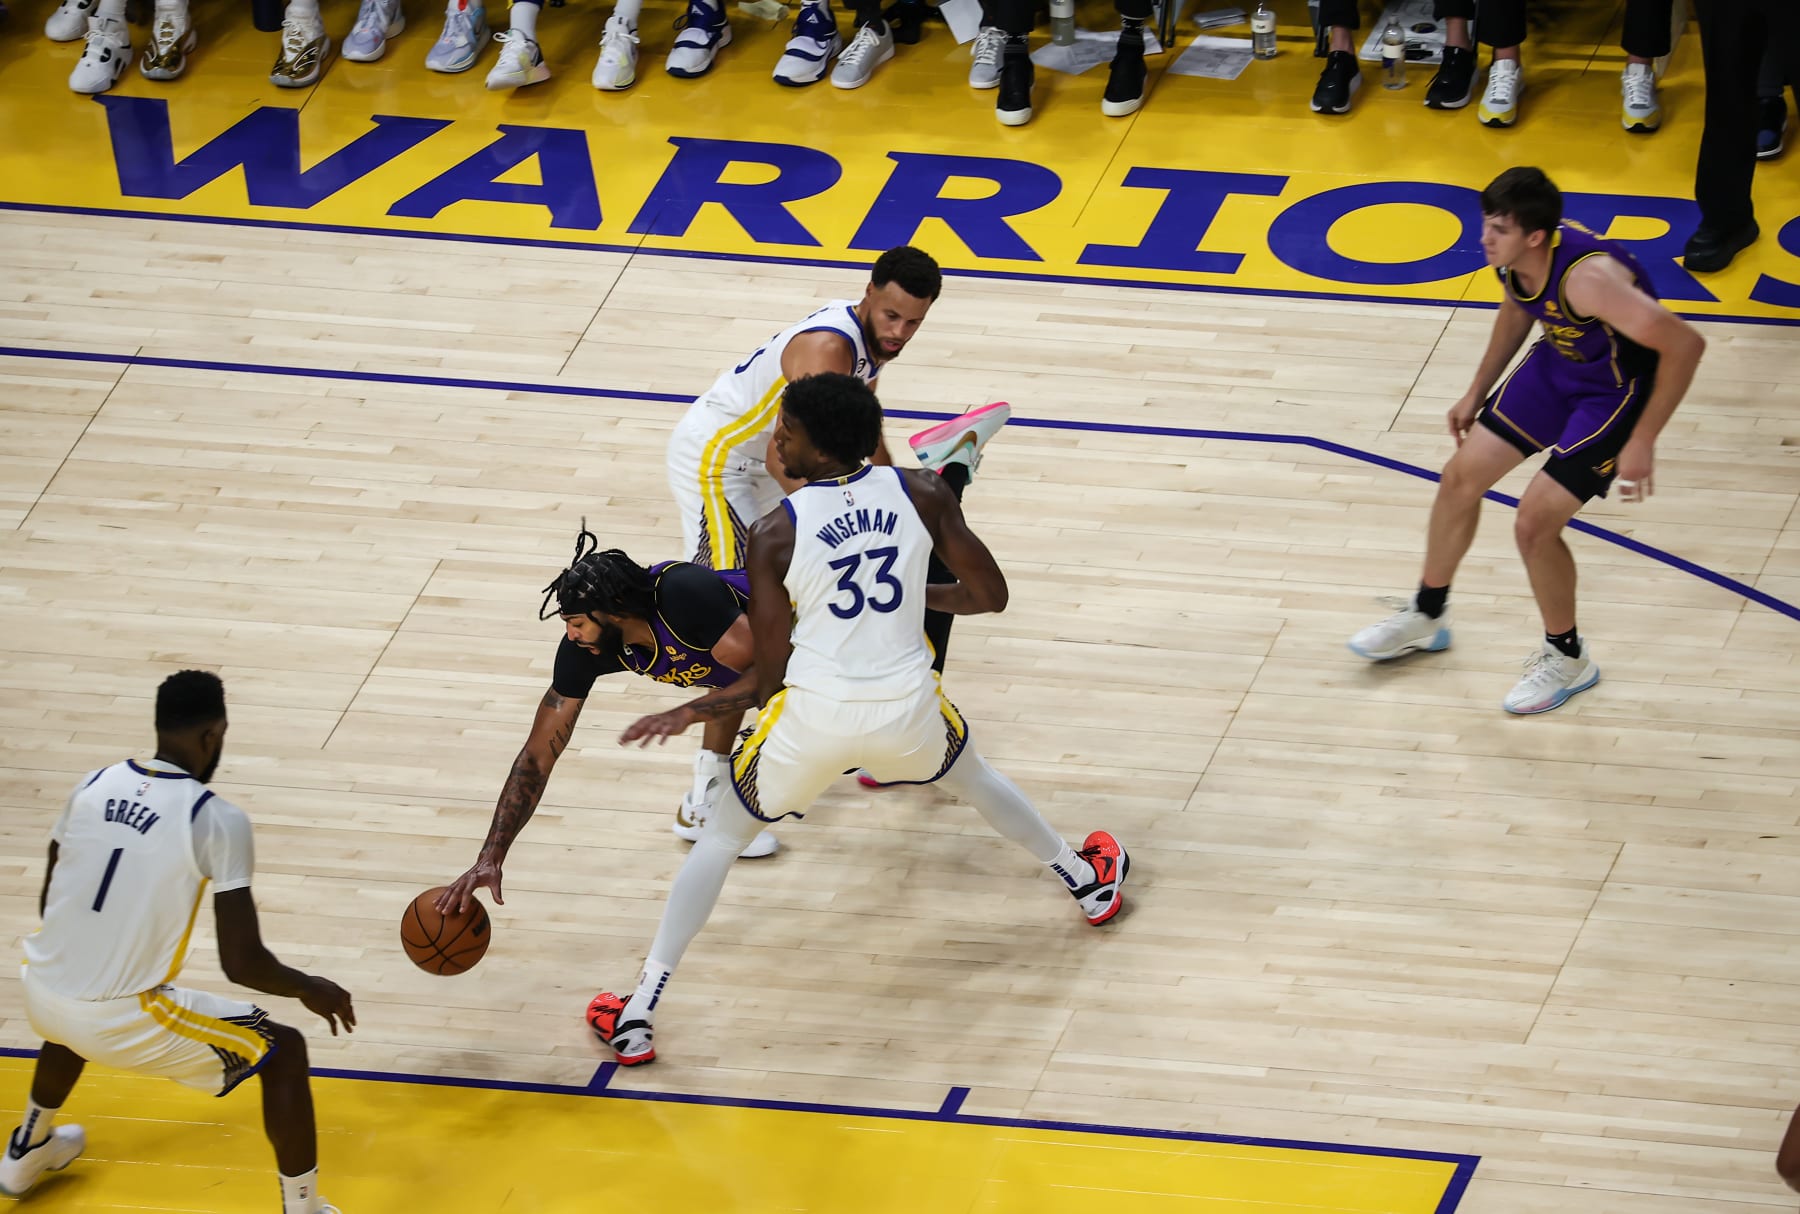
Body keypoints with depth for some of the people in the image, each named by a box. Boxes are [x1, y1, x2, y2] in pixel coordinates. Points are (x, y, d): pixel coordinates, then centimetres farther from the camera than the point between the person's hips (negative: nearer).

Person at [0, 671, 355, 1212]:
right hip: (119, 1023, -6)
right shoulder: (217, 819, -13)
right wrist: (309, 989, 6)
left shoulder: (93, 785, 4)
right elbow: (241, 964, -14)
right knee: (283, 1051, 10)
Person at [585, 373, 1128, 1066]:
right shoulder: (921, 495, -4)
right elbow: (989, 596, 6)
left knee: (723, 836, 19)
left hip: (813, 716, -2)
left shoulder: (775, 534, -10)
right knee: (972, 778, 38)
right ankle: (1090, 883, 56)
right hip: (906, 706, 2)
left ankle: (638, 1015, 15)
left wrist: (688, 713, 12)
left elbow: (768, 679, -6)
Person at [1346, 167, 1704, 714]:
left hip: (1616, 391, -8)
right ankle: (1427, 616, 35)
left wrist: (1641, 442, -30)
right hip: (1559, 363, 8)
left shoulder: (1586, 278, -38)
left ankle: (1568, 659, 15)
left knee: (1534, 522, -11)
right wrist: (1477, 392, 18)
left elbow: (1684, 344, -36)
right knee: (1461, 477, 11)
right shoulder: (1512, 258, -14)